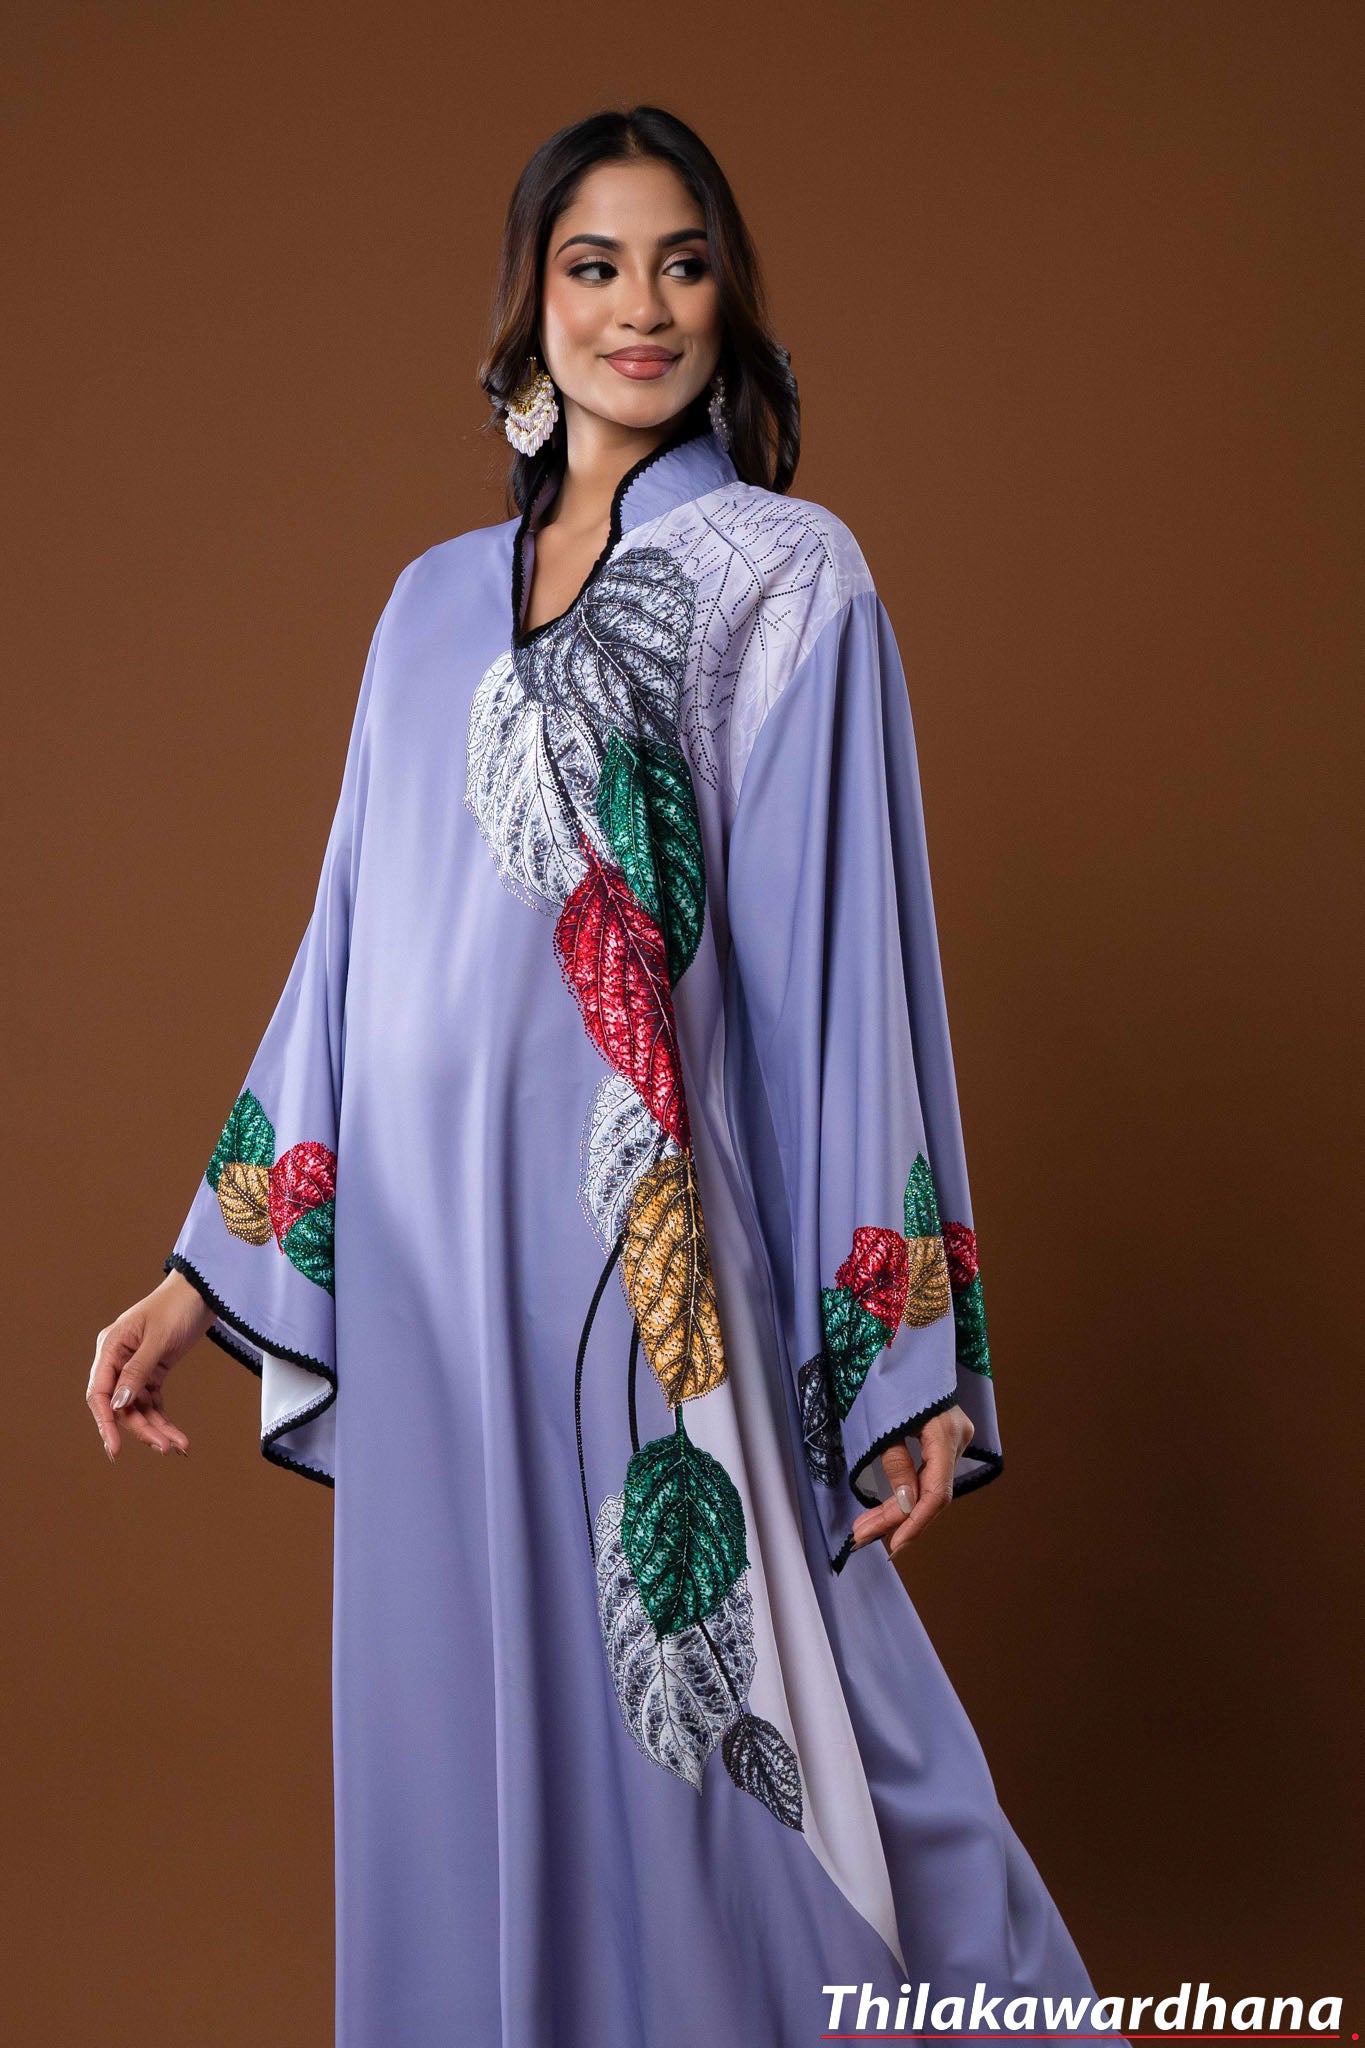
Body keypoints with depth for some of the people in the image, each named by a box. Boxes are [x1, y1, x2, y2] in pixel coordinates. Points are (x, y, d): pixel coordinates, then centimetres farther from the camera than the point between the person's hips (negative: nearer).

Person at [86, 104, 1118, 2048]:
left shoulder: (789, 575, 1)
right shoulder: (438, 600, 14)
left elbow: (848, 946, -5)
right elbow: (351, 945, 15)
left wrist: (910, 1350, -9)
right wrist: (209, 1265, 11)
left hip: (653, 1262, -4)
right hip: (427, 1250, 5)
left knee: (697, 1728, 2)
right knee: (465, 1722, 11)